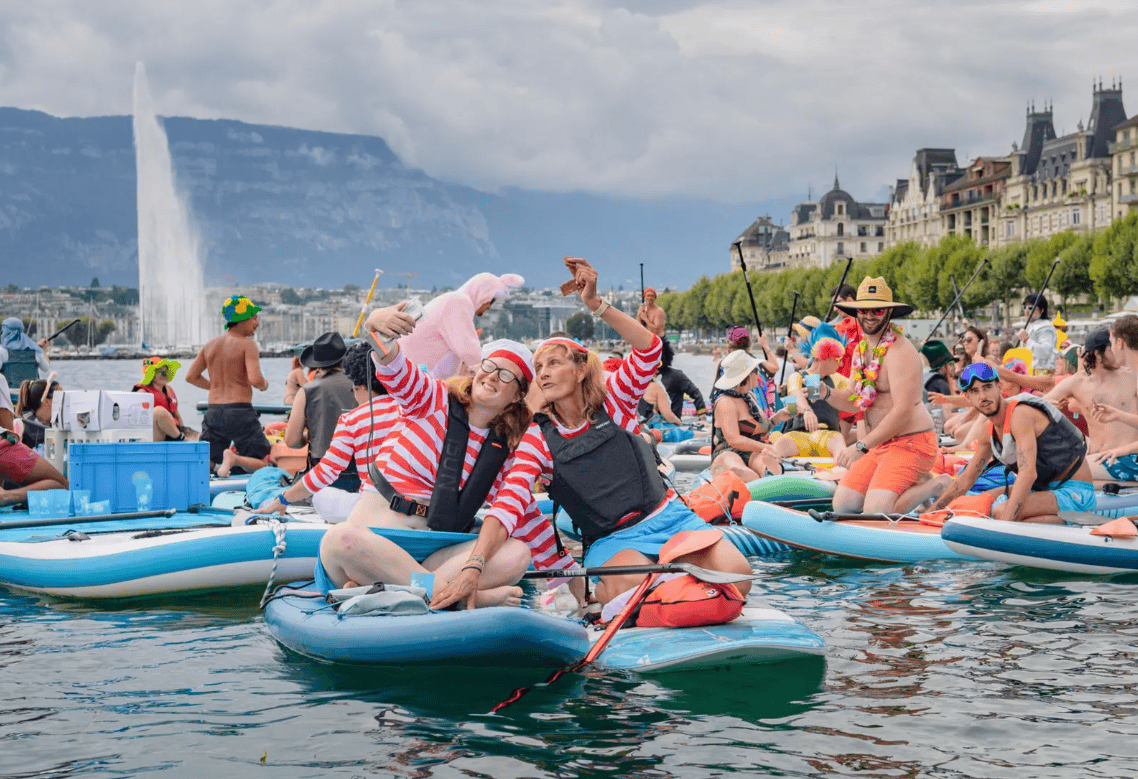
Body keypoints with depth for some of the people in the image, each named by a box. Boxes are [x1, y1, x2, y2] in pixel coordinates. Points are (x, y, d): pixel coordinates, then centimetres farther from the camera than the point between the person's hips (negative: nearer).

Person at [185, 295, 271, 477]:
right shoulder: (247, 344, -7)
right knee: (264, 464, 1)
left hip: (214, 412, 6)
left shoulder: (210, 344, 12)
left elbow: (191, 377, 17)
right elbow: (255, 380, -19)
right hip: (240, 411, -6)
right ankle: (234, 458, -26)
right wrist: (263, 385, 3)